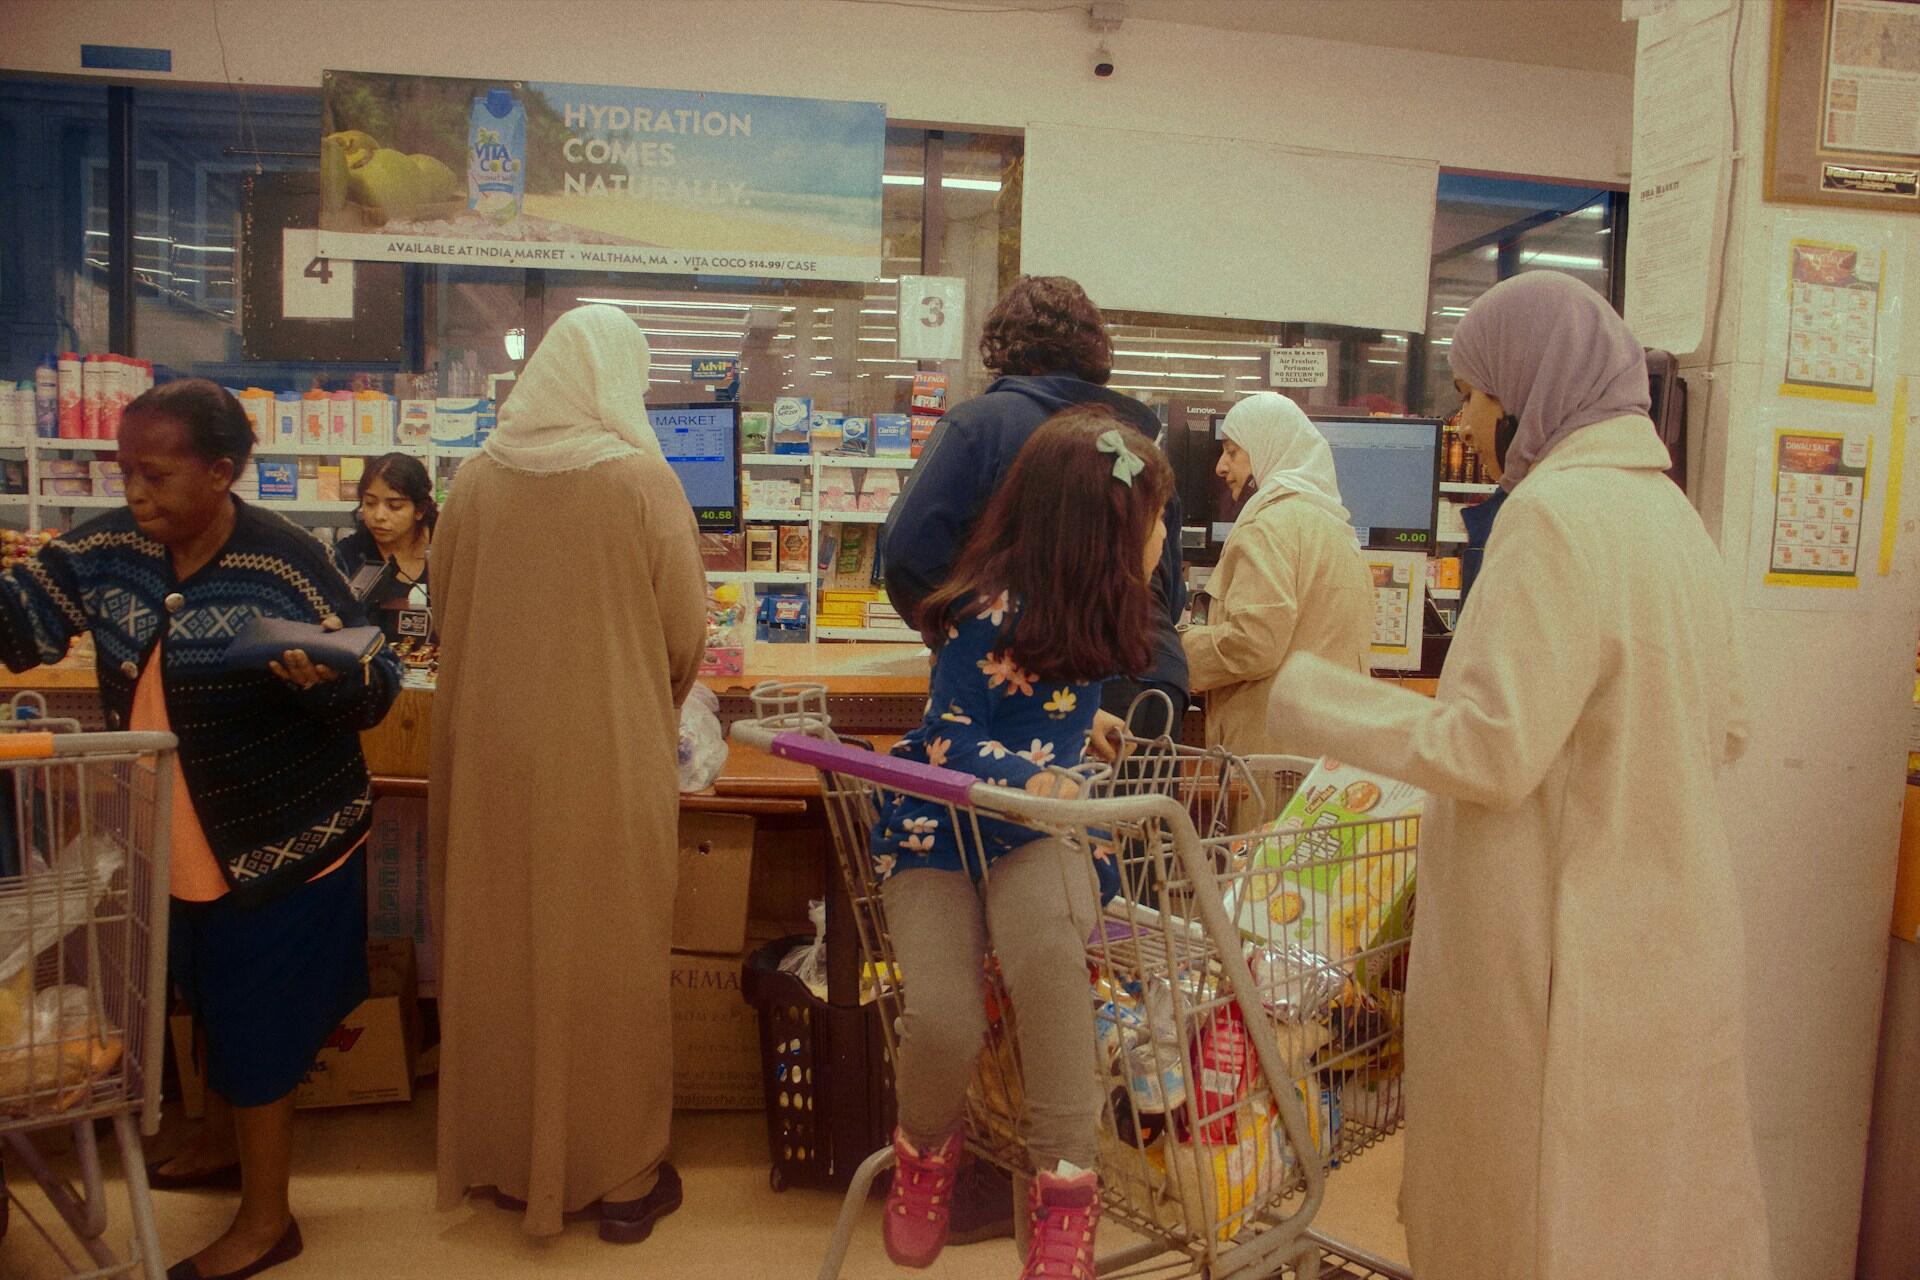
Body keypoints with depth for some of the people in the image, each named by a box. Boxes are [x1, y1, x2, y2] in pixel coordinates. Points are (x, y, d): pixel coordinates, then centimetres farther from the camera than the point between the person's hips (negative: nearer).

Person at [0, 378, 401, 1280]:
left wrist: (321, 675, -39)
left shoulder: (286, 563, -20)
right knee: (211, 1000, 25)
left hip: (278, 841, -6)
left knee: (257, 1016, 6)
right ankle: (222, 1146, 49)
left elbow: (377, 688, -18)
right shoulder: (111, 548, -3)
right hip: (177, 842, 7)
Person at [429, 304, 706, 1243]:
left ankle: (509, 1164, 32)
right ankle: (621, 1179, 22)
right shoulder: (643, 480, -11)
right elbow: (687, 634, -6)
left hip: (493, 754, 3)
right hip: (610, 760, -3)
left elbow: (444, 612, 8)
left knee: (499, 953, 16)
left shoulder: (478, 480, -2)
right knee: (608, 958, 9)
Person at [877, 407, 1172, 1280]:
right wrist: (1032, 778, -33)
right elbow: (948, 747, -19)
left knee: (1045, 946, -34)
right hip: (936, 836, -4)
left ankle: (1067, 1190, -19)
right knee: (944, 1022, -25)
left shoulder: (1085, 611, 7)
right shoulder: (989, 615, -17)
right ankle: (926, 1147, 13)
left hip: (1037, 833, 4)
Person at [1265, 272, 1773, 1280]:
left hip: (1566, 953, -9)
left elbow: (1489, 754, -22)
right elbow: (1721, 732, 15)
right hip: (1670, 930, 9)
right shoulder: (1668, 508, 9)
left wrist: (1314, 698, -12)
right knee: (1655, 1198, 21)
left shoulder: (1555, 510, -19)